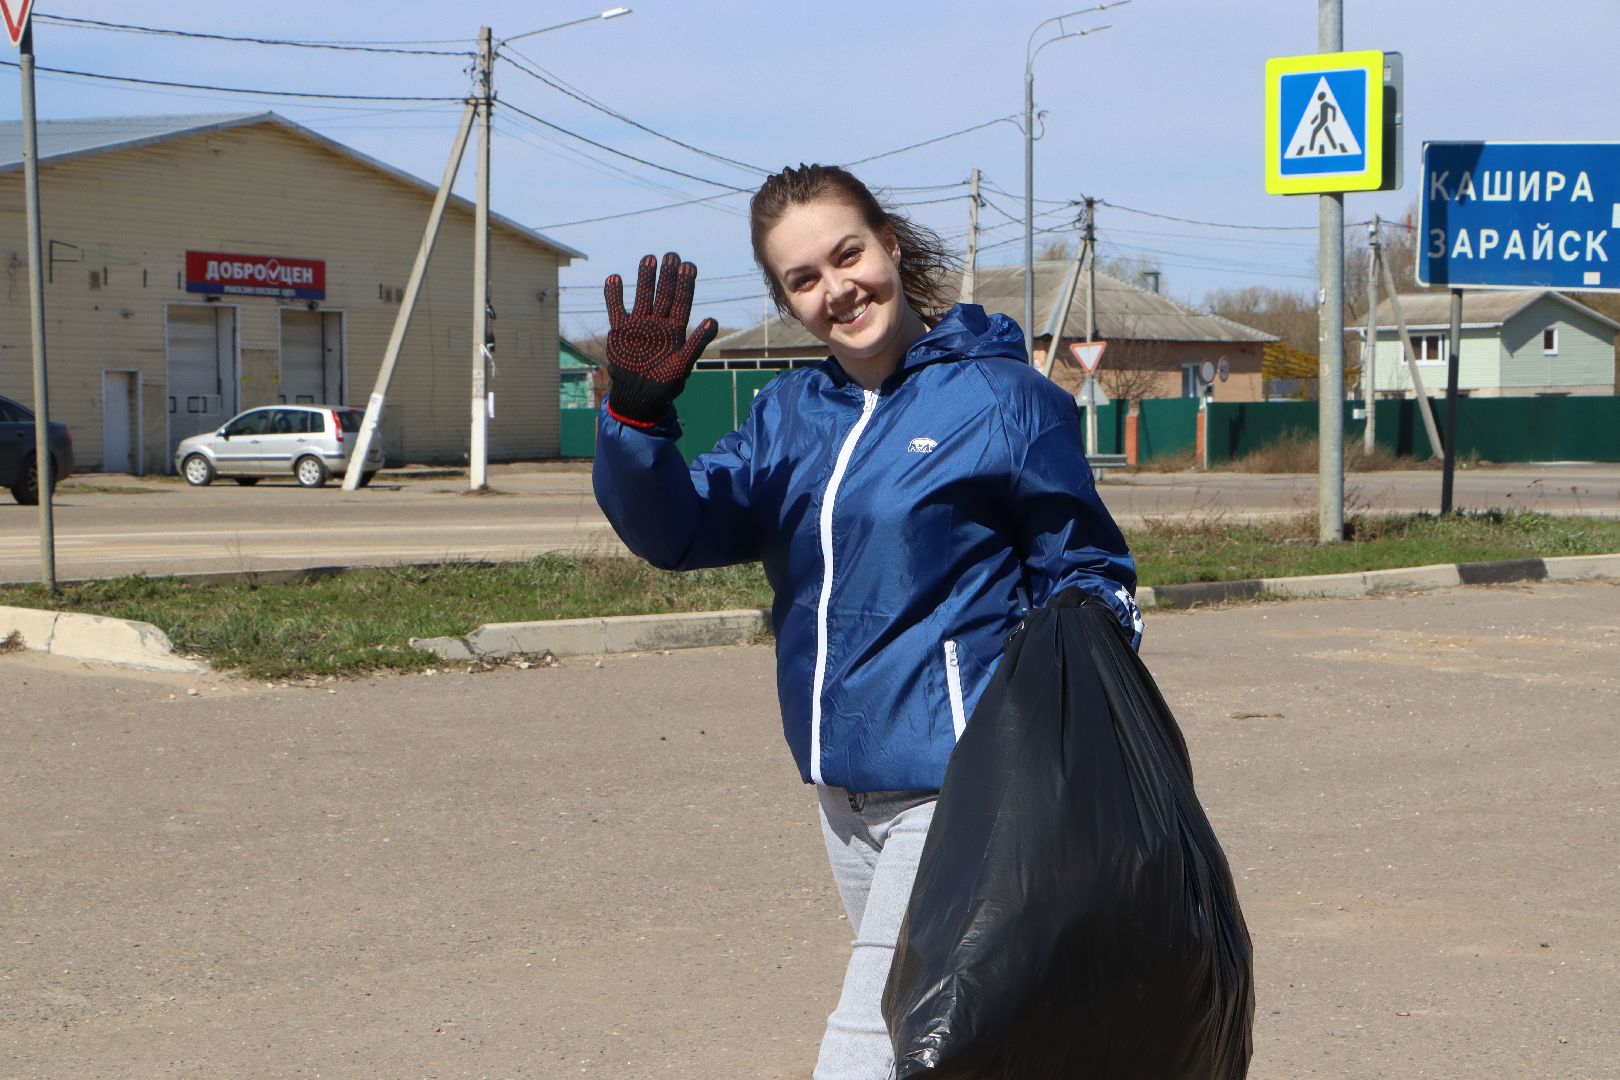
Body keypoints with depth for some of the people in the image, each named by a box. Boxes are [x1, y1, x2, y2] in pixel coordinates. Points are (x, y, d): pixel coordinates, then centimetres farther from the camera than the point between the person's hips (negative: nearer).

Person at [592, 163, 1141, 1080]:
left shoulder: (1004, 399, -7)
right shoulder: (791, 413, 9)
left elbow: (1087, 577, -3)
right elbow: (680, 530, -2)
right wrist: (638, 413, -20)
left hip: (950, 776, -7)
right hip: (841, 783, 7)